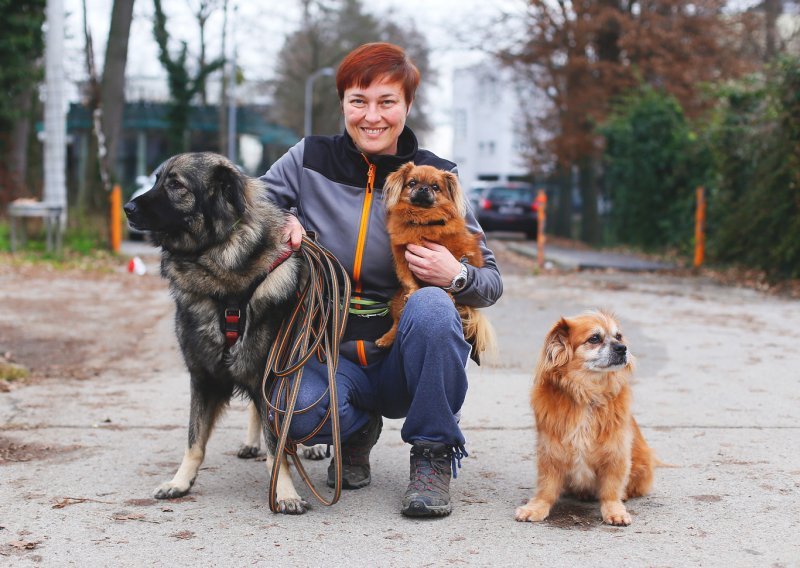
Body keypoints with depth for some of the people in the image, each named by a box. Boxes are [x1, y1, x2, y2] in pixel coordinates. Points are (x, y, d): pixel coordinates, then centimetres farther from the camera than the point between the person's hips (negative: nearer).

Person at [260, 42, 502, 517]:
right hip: (331, 355, 0)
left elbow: (492, 282, -1)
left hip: (406, 356, 0)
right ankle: (358, 429, 7)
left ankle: (434, 455, -11)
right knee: (298, 411, -33)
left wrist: (457, 276, -25)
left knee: (432, 305, -34)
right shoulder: (309, 161, 0)